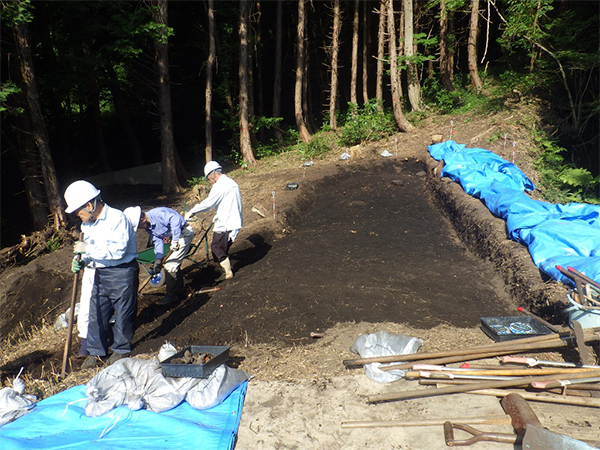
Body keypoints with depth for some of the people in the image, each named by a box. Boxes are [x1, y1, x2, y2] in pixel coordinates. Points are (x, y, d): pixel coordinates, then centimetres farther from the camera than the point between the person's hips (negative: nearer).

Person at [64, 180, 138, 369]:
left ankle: (121, 348, 22)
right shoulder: (87, 224, 9)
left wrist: (88, 248, -22)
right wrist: (81, 261, -1)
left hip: (122, 273, -7)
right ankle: (96, 351, 24)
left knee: (123, 313, 4)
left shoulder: (117, 218, -17)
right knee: (96, 313, 10)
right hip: (100, 274, 8)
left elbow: (118, 249, -25)